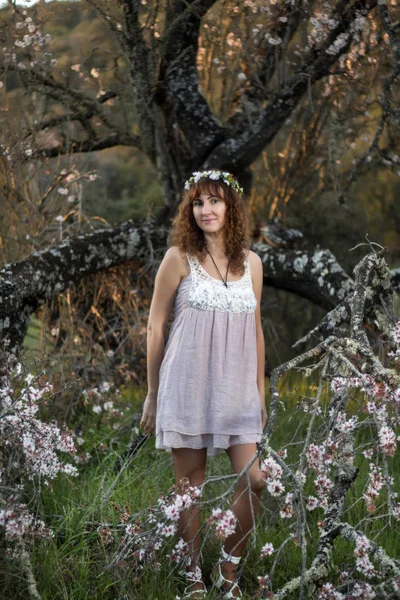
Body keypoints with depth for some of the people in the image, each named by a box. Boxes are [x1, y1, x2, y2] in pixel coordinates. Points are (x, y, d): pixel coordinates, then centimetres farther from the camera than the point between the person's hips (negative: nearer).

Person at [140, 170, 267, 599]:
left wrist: (261, 392, 14)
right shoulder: (179, 258, -3)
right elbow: (155, 327, 1)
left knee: (254, 481, -4)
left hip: (237, 388, 3)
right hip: (188, 387, -3)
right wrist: (152, 395, 2)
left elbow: (256, 330, 14)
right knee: (190, 486, 4)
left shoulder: (251, 262, 7)